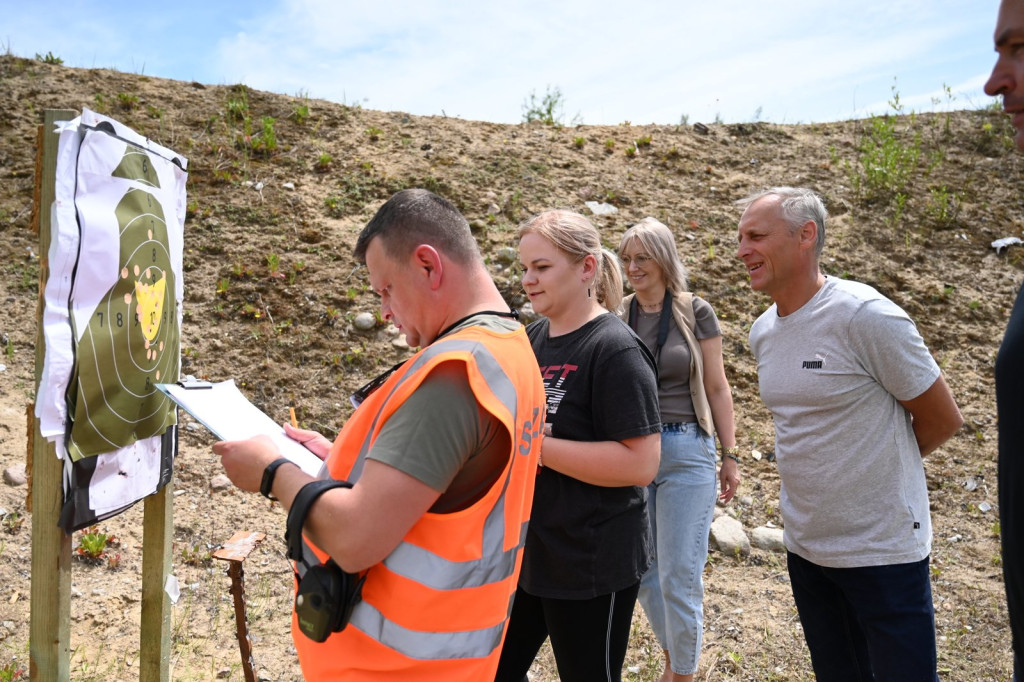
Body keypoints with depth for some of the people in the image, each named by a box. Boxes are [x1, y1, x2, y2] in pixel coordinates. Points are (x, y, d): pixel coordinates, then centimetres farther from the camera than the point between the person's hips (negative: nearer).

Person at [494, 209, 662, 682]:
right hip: (523, 550, 8)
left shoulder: (615, 350, -17)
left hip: (592, 562, -7)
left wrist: (533, 445, -23)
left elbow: (641, 463, -24)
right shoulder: (531, 337, 5)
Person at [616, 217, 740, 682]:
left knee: (680, 575, 1)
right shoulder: (616, 317, 3)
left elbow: (717, 388, 1)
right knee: (641, 570, 14)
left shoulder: (695, 312, -2)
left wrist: (730, 455, 1)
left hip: (686, 451, -3)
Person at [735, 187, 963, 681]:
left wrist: (883, 462, 4)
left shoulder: (866, 316, -18)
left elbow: (943, 420, -9)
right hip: (804, 547, 6)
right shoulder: (762, 332, 3)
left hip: (883, 551, -6)